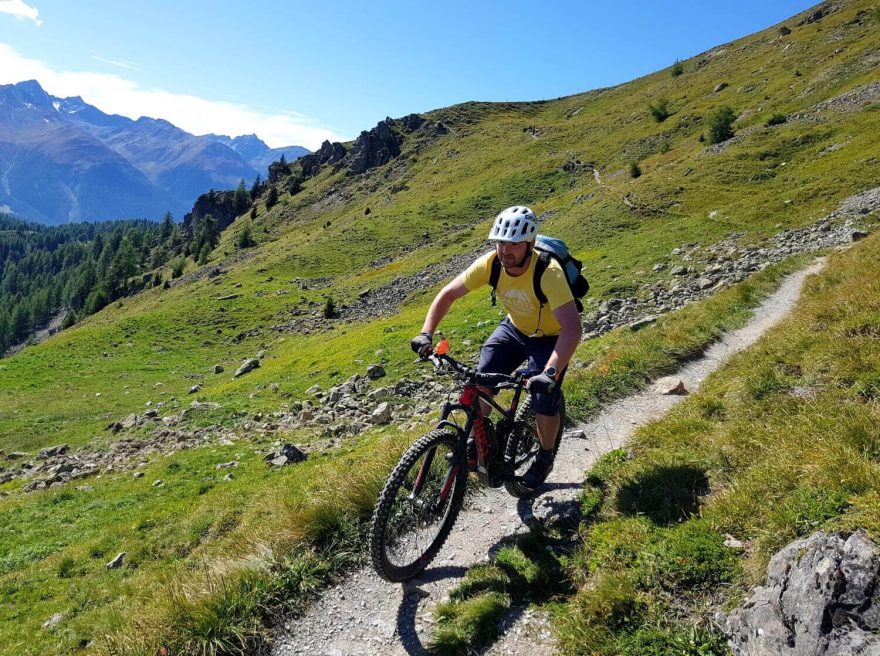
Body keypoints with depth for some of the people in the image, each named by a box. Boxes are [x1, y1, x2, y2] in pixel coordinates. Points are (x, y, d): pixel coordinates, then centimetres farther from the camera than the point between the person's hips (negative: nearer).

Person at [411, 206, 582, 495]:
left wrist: (550, 373, -55)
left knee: (544, 402, -12)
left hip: (550, 338, -4)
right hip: (514, 328, 4)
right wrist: (426, 333, -25)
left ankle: (544, 459, 18)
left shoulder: (548, 273, -37)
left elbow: (572, 329, -44)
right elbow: (448, 294, -14)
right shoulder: (490, 263, -23)